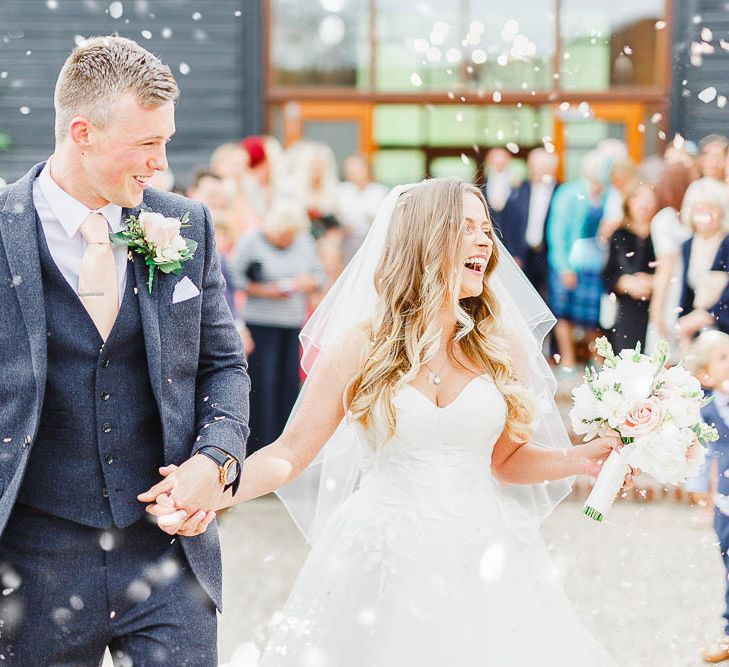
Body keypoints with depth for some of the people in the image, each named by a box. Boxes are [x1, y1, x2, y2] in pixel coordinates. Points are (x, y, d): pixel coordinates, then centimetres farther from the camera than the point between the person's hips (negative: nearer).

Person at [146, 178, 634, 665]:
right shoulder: (361, 346, -3)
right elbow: (291, 453, -3)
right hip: (380, 566, -2)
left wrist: (581, 458, -4)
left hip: (480, 564, 2)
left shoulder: (503, 348, 4)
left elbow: (508, 458, 13)